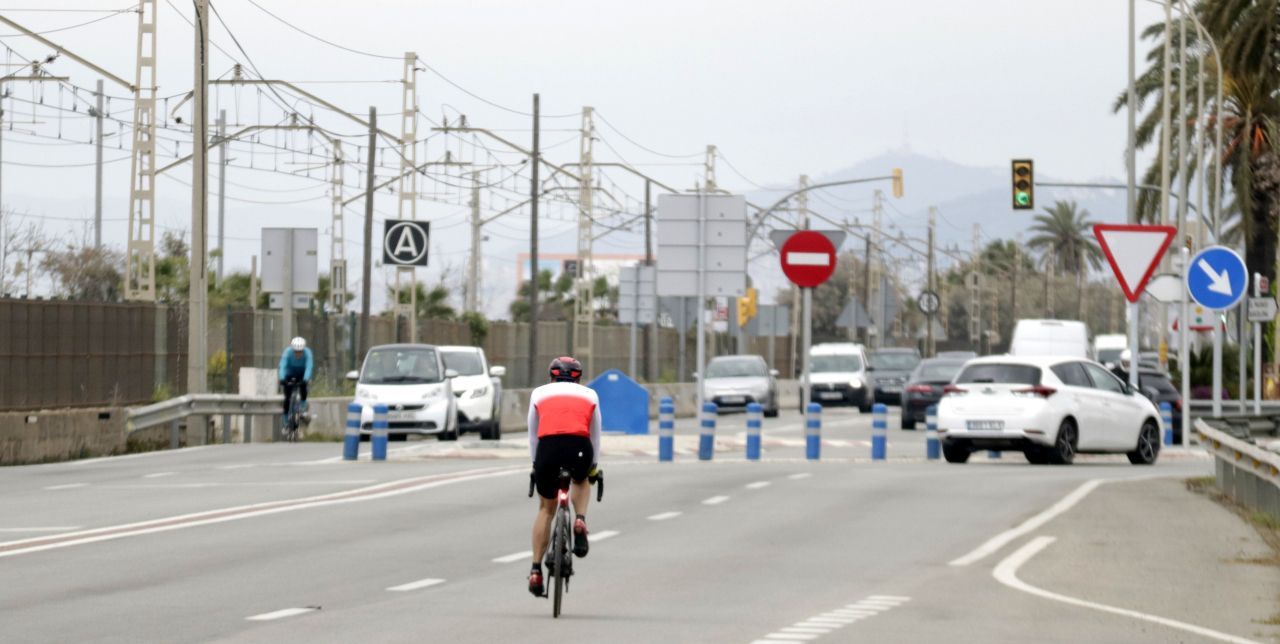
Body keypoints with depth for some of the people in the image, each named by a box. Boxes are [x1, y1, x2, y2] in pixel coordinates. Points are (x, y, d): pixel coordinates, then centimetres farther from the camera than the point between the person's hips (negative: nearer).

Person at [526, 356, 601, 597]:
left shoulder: (539, 393, 26)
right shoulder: (589, 395, 27)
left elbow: (533, 435, 31)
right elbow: (595, 435, 33)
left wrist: (536, 464, 43)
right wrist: (593, 467, 45)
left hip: (548, 447, 0)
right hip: (579, 447, 0)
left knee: (546, 509, 18)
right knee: (581, 480, 36)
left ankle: (536, 570, 14)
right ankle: (580, 520, 8)